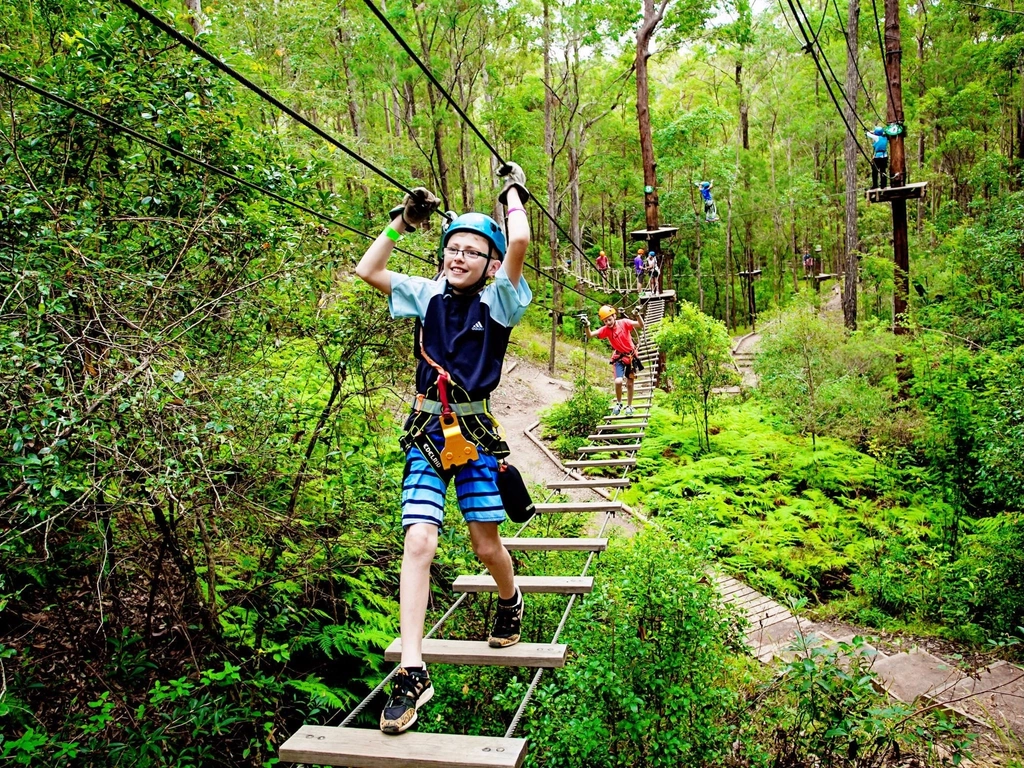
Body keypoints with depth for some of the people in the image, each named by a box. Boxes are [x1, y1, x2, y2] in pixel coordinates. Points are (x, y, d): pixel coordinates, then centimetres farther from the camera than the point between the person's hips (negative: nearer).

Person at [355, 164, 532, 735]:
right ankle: (413, 672, -5)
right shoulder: (429, 295, 7)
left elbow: (519, 243, -19)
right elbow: (367, 271, 8)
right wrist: (403, 221, 9)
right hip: (427, 432, 2)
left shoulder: (498, 301, -3)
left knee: (488, 548, 8)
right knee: (419, 544, -10)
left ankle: (511, 602, 43)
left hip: (475, 432, -2)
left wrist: (514, 192, -2)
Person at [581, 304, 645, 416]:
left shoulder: (624, 323, -16)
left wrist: (637, 315, -43)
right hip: (619, 357, 0)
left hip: (631, 356, 0)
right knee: (618, 381, -19)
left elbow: (641, 325, -25)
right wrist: (587, 326, -45)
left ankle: (629, 406, 30)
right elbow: (590, 335, -25)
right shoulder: (605, 329, -14)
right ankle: (618, 403, 7)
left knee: (629, 384, 10)